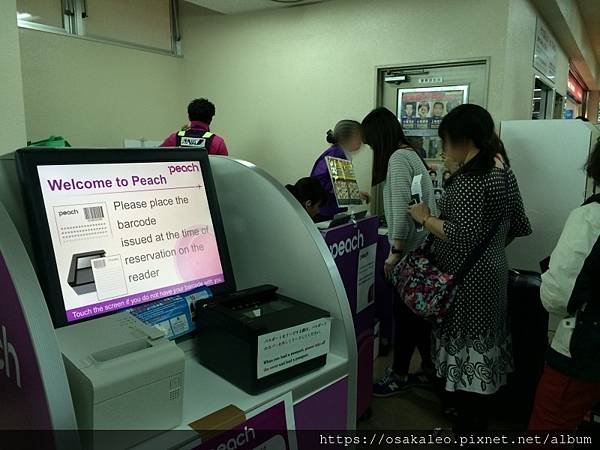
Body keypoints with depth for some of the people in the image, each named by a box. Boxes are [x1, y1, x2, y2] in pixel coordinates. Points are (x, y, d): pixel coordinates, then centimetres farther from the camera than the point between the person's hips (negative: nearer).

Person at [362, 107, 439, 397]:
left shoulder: (397, 158, -15)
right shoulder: (409, 154, 15)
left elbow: (402, 208, -22)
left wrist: (395, 251, -17)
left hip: (411, 249, -9)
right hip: (421, 248, 9)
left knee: (404, 311, 2)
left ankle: (399, 376, 16)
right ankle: (429, 368, 29)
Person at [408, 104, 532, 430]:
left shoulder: (469, 180, -21)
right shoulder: (505, 173, 8)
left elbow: (461, 236, -26)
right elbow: (517, 226, 14)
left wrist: (425, 219, -14)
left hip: (467, 280, -9)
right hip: (492, 272, 10)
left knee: (465, 351, 3)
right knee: (483, 344, 19)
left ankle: (469, 423, 18)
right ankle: (480, 417, 36)